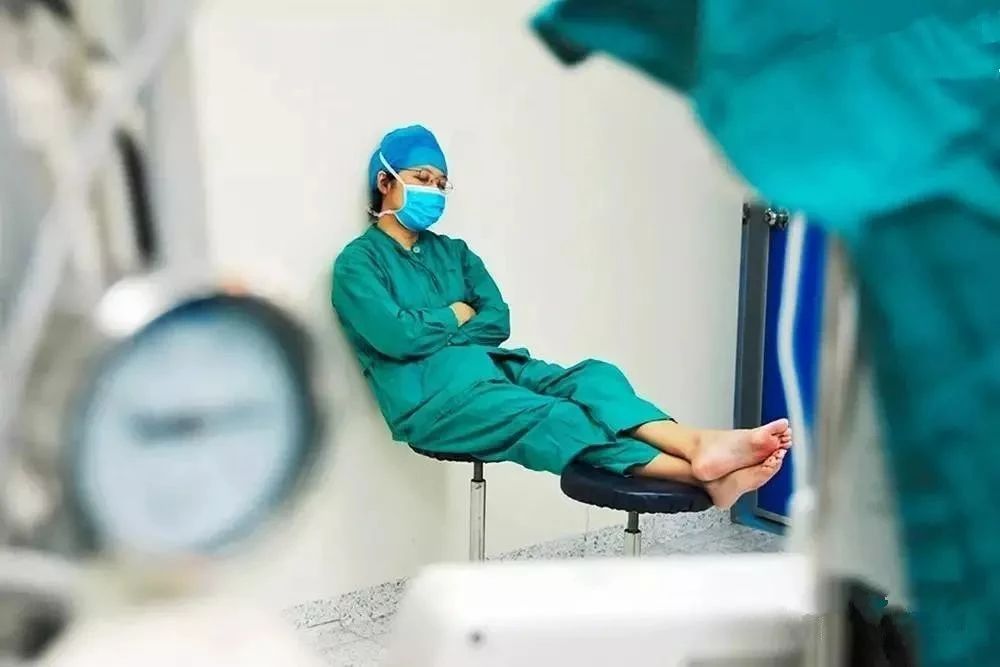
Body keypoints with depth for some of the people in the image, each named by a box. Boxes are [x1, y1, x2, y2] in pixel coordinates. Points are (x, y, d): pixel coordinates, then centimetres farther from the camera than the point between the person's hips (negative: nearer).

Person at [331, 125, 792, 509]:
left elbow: (497, 323, 10)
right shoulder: (358, 262, 4)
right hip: (432, 398, -6)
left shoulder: (453, 252, 24)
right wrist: (455, 318, 3)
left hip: (492, 368, 6)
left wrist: (433, 331, -6)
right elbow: (397, 337, -13)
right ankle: (701, 473, -48)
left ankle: (698, 446, -48)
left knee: (592, 377, -22)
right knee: (548, 418, -31)